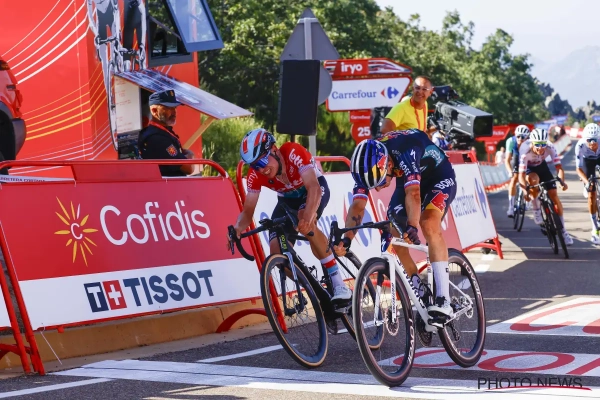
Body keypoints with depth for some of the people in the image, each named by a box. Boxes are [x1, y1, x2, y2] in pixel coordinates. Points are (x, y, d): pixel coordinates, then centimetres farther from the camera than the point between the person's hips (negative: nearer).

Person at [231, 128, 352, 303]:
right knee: (277, 252, -14)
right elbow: (248, 210, -22)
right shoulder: (255, 174, -24)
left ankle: (339, 285, -31)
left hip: (315, 189, -5)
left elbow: (313, 188, -48)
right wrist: (238, 228, -45)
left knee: (305, 224, -37)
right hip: (288, 199, 5)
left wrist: (307, 217, -66)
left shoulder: (293, 153, -37)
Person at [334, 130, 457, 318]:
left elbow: (413, 193, -50)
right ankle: (422, 298, 9)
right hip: (406, 182, 6)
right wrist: (346, 239, -39)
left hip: (439, 177, -6)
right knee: (395, 239, -8)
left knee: (429, 224, -30)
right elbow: (358, 205, -25)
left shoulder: (405, 150, -40)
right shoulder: (367, 163, -22)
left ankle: (443, 300, -34)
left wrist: (412, 227, -64)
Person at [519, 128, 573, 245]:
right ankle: (536, 212, -16)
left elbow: (559, 167, -32)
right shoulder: (526, 151, -37)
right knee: (534, 179, -38)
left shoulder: (550, 148, -30)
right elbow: (521, 174, -40)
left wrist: (562, 181, -52)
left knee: (554, 195, -7)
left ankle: (563, 230, 3)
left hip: (541, 166, 3)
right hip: (528, 168, -3)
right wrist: (526, 190, -56)